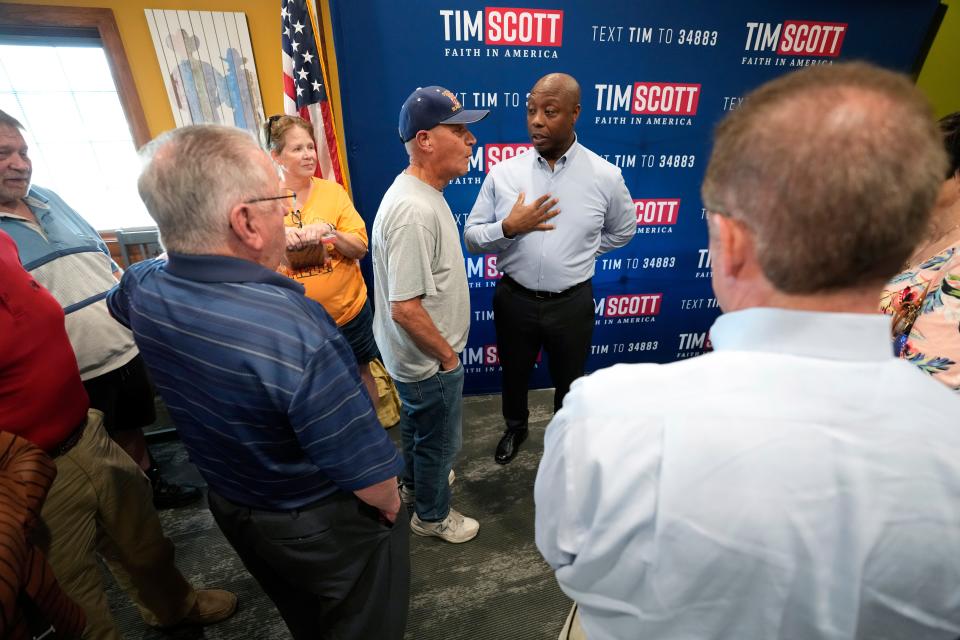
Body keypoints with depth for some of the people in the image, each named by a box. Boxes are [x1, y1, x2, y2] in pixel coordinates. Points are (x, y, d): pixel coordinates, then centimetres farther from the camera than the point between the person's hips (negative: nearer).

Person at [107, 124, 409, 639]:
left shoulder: (143, 289, -15)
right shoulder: (296, 331, -40)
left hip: (232, 509, 6)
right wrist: (390, 508, -9)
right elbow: (369, 477, -31)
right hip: (328, 526, -6)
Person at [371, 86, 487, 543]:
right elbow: (405, 308, -32)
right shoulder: (414, 211, -31)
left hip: (416, 357, 9)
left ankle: (416, 480, 55)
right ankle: (431, 515, 39)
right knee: (440, 441, 13)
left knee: (417, 424, 29)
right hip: (429, 361, -9)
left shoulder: (423, 192, 3)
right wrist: (447, 355, -18)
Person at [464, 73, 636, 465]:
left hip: (572, 303, 0)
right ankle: (515, 427, 52)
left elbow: (624, 230, 10)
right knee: (514, 373, 22)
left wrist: (580, 255, 4)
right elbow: (471, 239, -6)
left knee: (569, 379, 20)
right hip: (514, 299, 1)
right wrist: (509, 228, -23)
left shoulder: (605, 176, -8)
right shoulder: (502, 173, -7)